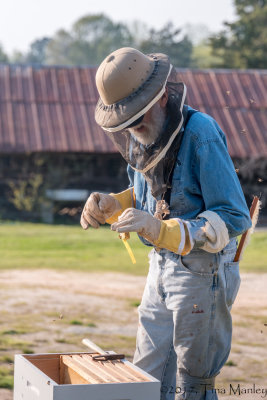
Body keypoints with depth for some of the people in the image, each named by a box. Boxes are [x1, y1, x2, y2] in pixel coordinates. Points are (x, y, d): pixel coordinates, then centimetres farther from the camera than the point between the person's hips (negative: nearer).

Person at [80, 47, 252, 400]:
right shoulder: (142, 137, 3)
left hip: (202, 273, -8)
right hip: (162, 267, 8)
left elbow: (233, 219, -25)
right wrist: (109, 205, 0)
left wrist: (162, 230, -35)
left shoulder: (201, 133, -22)